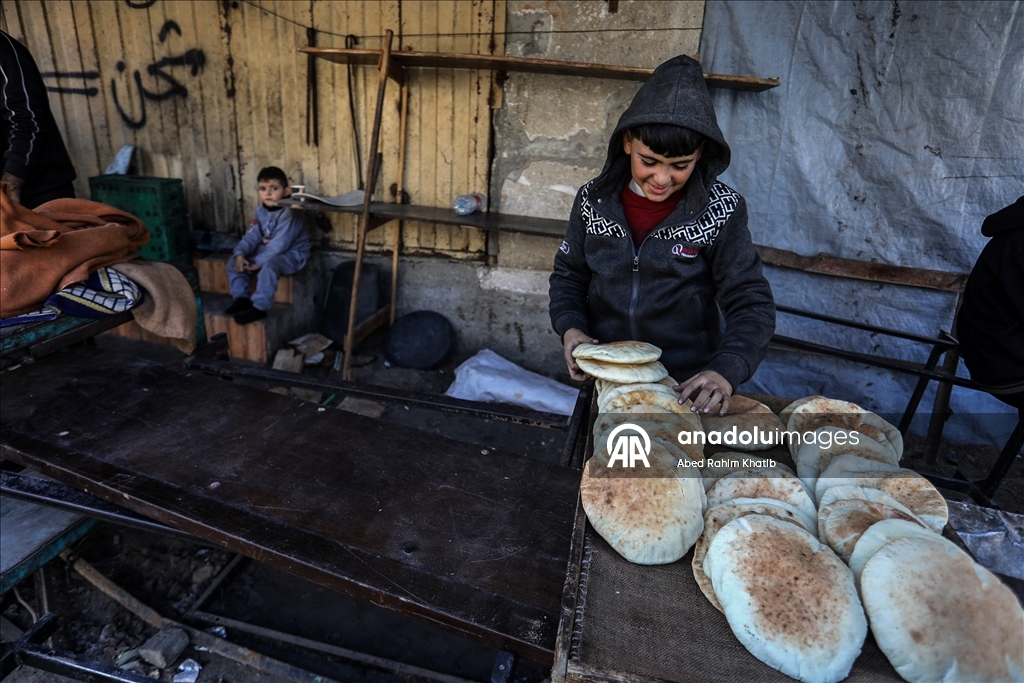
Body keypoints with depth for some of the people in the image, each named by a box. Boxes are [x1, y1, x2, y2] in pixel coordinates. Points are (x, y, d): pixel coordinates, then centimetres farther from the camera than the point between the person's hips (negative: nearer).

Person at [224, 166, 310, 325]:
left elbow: (279, 245, -27)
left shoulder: (289, 214, -23)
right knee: (233, 261, 0)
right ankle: (242, 298, 4)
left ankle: (259, 307, -29)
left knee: (269, 266, -38)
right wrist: (240, 253, -16)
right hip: (267, 251, 9)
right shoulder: (260, 211, 3)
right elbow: (252, 236, 1)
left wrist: (259, 262, -26)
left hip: (291, 254, -8)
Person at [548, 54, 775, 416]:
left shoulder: (720, 211, -11)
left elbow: (751, 304, -13)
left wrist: (727, 370, -29)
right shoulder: (594, 199, -5)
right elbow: (568, 275, 4)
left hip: (687, 387, -2)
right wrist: (569, 327, -15)